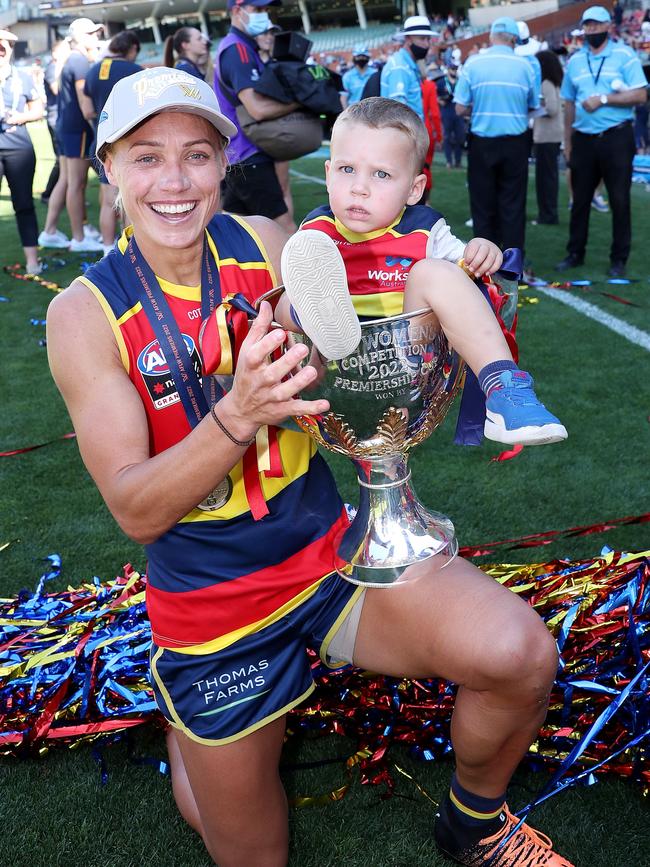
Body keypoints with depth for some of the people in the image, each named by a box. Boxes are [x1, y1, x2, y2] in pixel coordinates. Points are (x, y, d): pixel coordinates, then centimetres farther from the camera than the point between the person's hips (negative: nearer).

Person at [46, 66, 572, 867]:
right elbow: (135, 511, -18)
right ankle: (178, 707, 44)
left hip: (329, 549, 2)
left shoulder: (266, 244, -5)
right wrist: (238, 414, -35)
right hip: (211, 601, -1)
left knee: (519, 655, -22)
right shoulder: (85, 312, -12)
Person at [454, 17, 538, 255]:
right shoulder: (524, 65, -2)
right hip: (515, 143, 0)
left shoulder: (472, 63, -5)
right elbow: (533, 106, 8)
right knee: (513, 204, 7)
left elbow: (460, 108, -4)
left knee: (483, 204, 9)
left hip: (482, 142, 0)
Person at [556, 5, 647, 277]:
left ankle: (618, 259, 9)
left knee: (619, 201, 1)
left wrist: (603, 99, -18)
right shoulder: (575, 61, 11)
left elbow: (640, 95, -10)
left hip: (616, 138, -4)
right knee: (580, 200, 10)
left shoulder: (625, 55, -2)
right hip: (583, 139, 4)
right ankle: (575, 253, 22)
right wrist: (567, 143, 9)